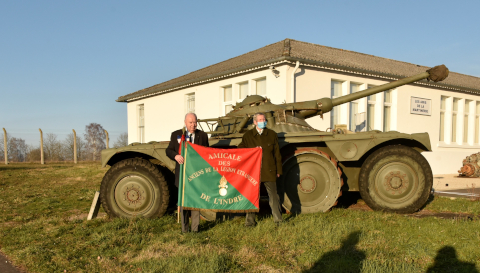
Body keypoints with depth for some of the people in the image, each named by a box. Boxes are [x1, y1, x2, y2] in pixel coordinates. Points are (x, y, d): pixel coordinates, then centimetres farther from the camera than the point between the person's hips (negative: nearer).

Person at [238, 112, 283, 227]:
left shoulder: (272, 134, 7)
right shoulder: (247, 135, 5)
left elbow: (277, 154, 8)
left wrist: (278, 170, 6)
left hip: (269, 171, 0)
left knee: (273, 195, 6)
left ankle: (278, 220, 18)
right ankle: (250, 221, 17)